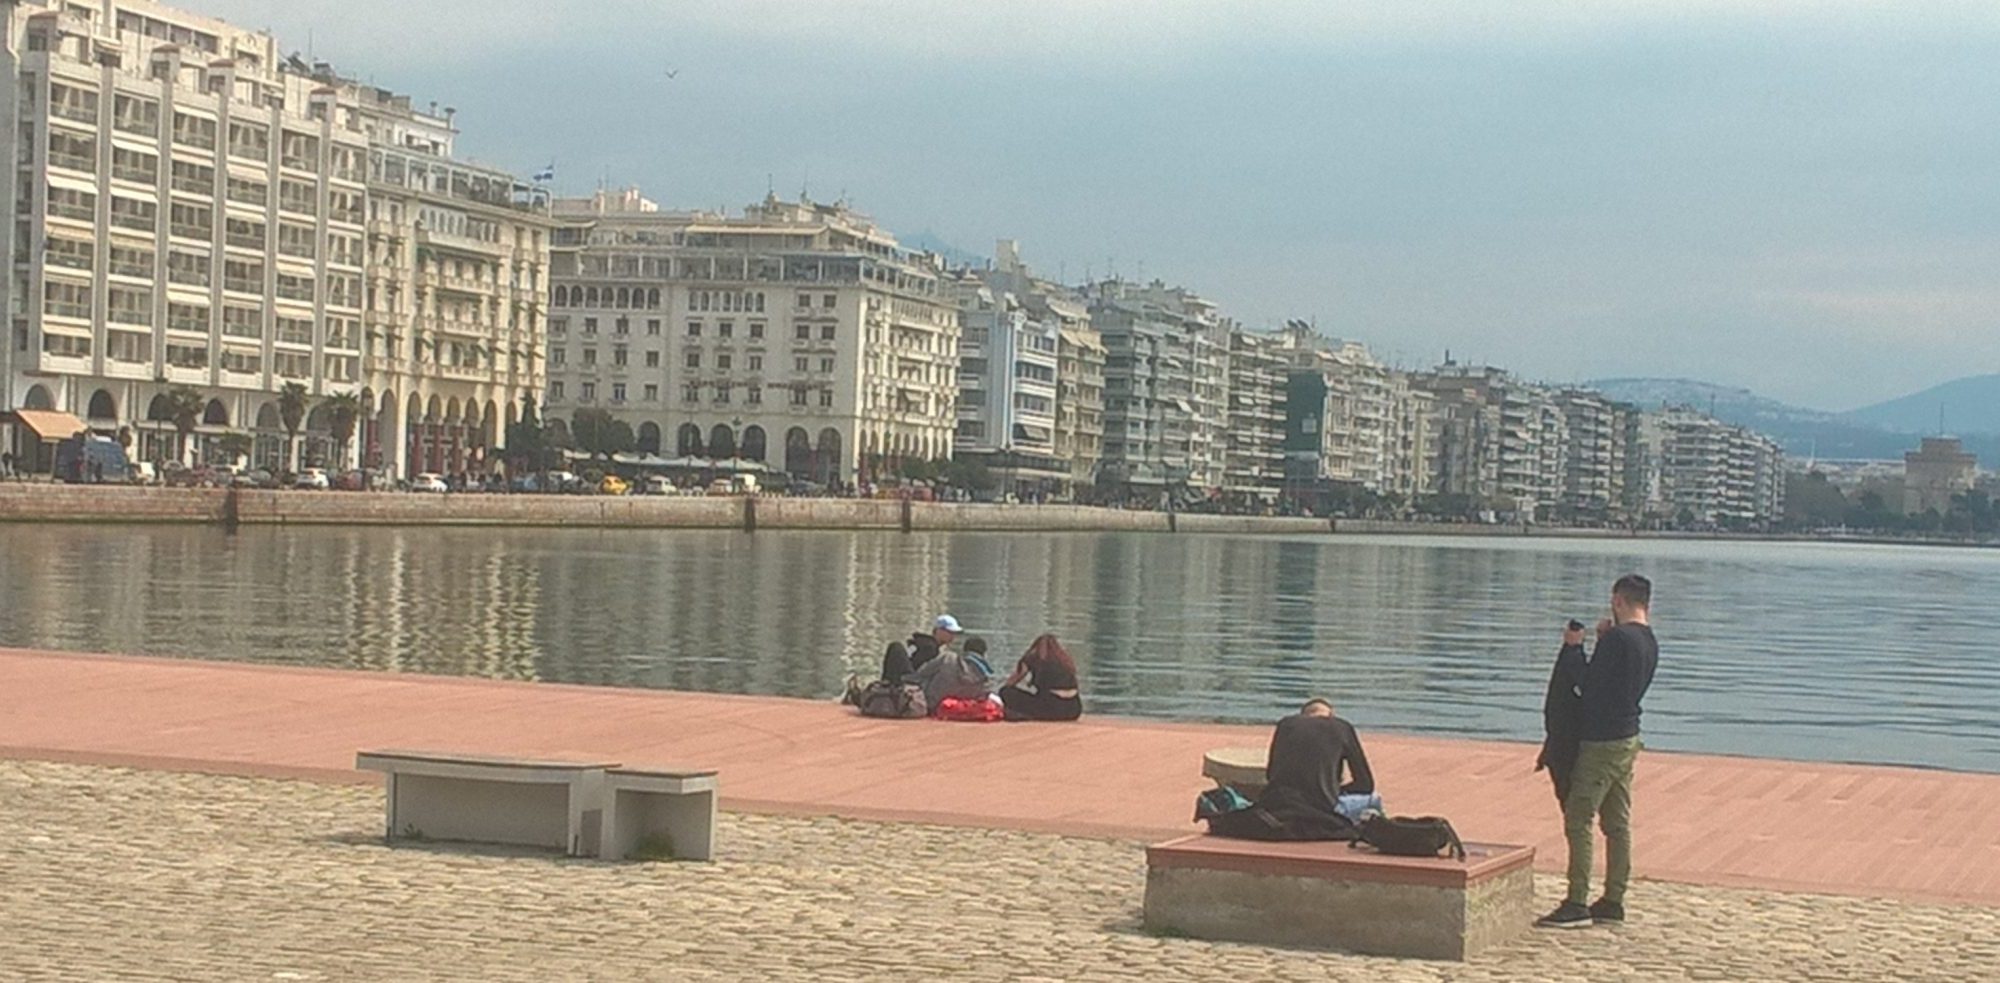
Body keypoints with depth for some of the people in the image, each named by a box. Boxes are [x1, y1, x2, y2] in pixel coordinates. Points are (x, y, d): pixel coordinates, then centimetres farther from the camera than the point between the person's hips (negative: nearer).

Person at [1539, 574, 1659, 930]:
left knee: (1578, 820, -6)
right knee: (1618, 823, 12)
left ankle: (1577, 904, -8)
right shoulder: (1650, 642, 10)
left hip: (1601, 740, -9)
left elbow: (1588, 683, -15)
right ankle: (1613, 900, 16)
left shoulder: (1618, 638, -18)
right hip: (1628, 739, 9)